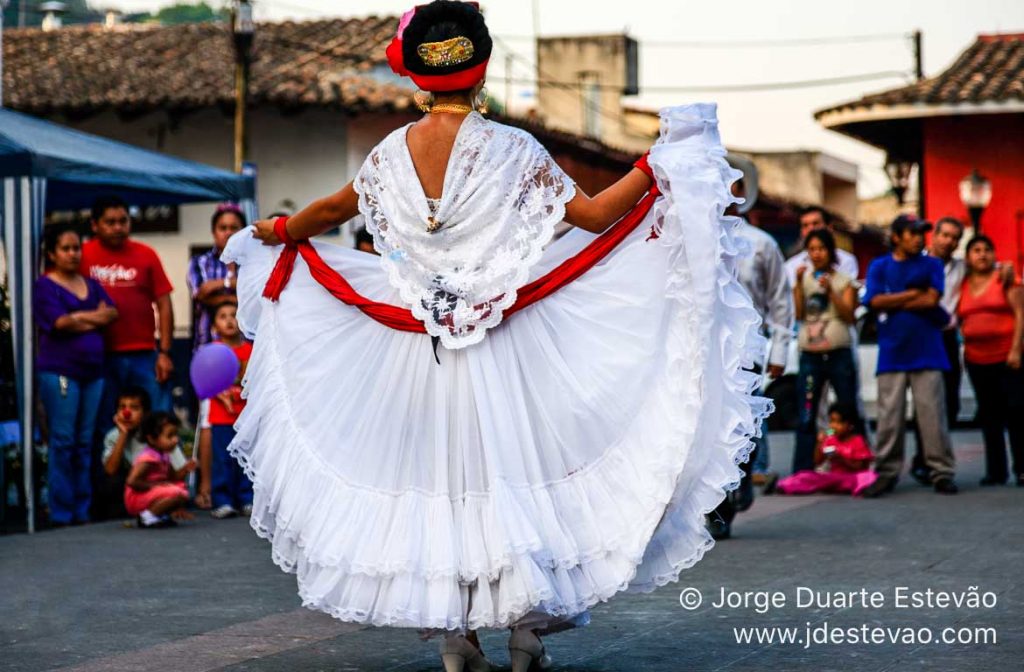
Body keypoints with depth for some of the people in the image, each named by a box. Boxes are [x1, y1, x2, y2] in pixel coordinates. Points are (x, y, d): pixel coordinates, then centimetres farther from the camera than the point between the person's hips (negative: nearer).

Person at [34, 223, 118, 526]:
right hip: (59, 370, -5)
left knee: (86, 443, 5)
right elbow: (59, 322, -12)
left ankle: (83, 509, 10)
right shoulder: (45, 286, 0)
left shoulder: (91, 285, 18)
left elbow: (112, 313, 6)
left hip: (92, 370, 5)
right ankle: (62, 511, -1)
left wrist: (79, 319, -9)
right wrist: (95, 316, -4)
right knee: (63, 442, -5)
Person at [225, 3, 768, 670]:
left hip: (418, 346, 3)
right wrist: (657, 164, -3)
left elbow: (334, 208, 19)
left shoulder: (391, 154, 1)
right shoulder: (510, 150, -10)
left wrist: (269, 233, 37)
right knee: (511, 466, 6)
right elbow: (593, 215, -10)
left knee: (435, 472, 10)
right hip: (505, 349, -3)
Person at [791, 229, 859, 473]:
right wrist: (799, 284, -6)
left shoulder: (843, 281, 6)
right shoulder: (804, 278, 11)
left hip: (839, 354, -1)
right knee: (806, 417, -3)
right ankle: (802, 471, -4)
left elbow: (849, 315, -4)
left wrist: (830, 291, -13)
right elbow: (798, 314, 1)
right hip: (810, 355, 1)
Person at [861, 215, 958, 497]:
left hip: (927, 354, 0)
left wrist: (894, 304, 0)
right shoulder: (879, 267, 11)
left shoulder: (931, 265, 10)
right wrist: (914, 294, -2)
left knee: (932, 414, -4)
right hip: (892, 354, 1)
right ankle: (886, 473, 5)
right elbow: (875, 302, -3)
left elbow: (931, 300, -4)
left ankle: (942, 472, 1)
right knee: (889, 417, -1)